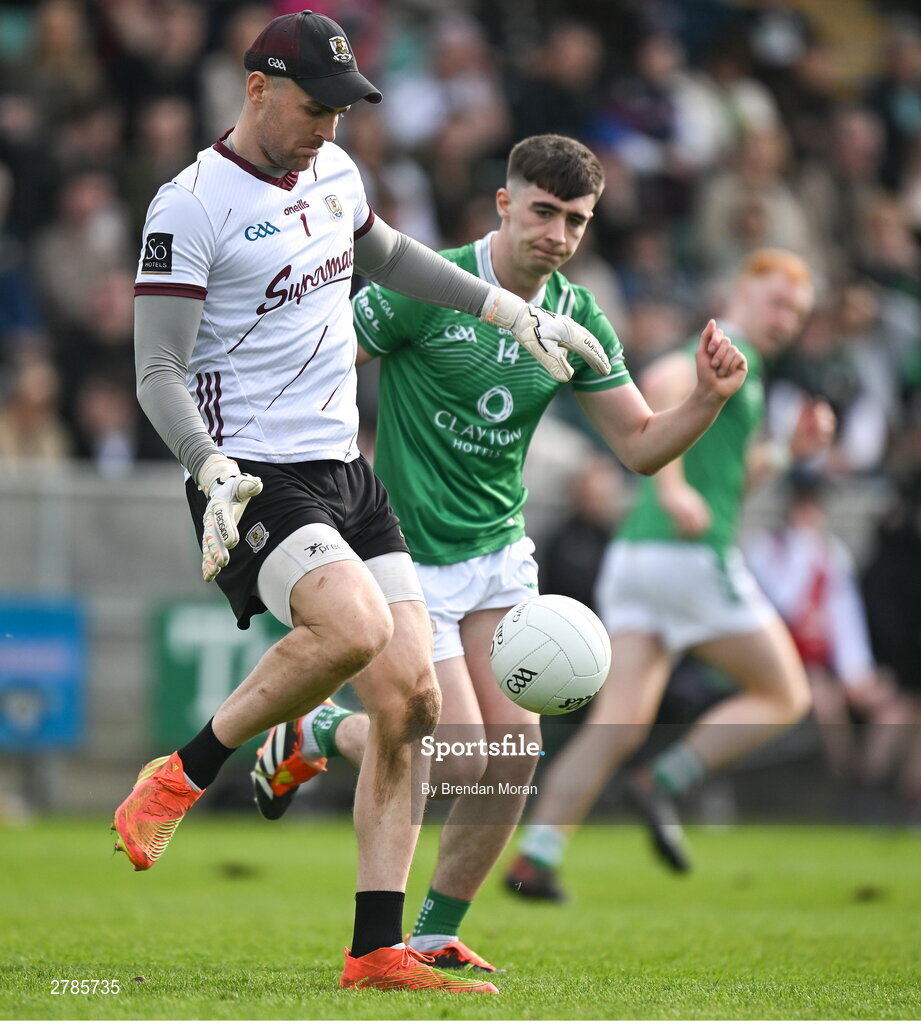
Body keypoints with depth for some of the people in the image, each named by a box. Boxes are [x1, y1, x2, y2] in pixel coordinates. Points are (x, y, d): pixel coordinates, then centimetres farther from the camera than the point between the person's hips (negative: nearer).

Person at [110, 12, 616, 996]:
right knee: (356, 626, -33)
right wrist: (216, 474, -27)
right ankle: (182, 776, -11)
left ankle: (377, 952, 1)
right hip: (256, 480, -8)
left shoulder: (333, 173, 12)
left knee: (410, 695, -3)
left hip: (347, 473, 8)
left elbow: (384, 253, 34)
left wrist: (512, 312, 31)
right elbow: (158, 372, -12)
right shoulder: (192, 204, -11)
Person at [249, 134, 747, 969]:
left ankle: (437, 933, 15)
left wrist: (708, 398, -13)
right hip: (408, 556, -6)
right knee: (459, 763, -11)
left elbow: (640, 445, 6)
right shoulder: (425, 289, -17)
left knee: (514, 758, -4)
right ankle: (316, 734, 18)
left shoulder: (577, 319, 1)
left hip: (500, 554, 6)